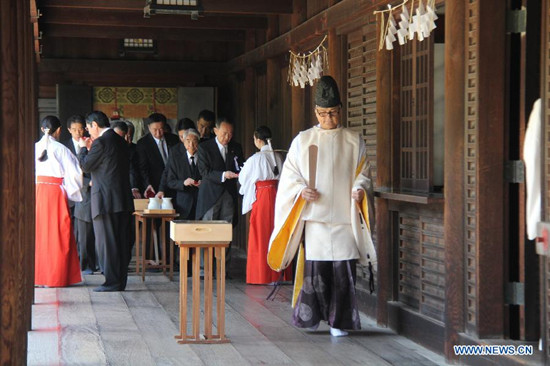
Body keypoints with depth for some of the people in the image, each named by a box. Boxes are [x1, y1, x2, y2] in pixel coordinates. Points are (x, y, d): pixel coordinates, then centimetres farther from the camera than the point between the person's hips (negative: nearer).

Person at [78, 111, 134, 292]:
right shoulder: (121, 141, 15)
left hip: (106, 200, -8)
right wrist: (90, 149, 20)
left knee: (106, 242, -3)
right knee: (121, 242, 10)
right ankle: (120, 280, 15)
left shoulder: (101, 142, -12)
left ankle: (112, 282, -3)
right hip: (123, 199, 9)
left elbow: (85, 165, -9)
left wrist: (83, 148, 8)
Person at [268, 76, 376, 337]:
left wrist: (360, 188, -10)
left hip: (344, 215, 0)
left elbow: (363, 173, 11)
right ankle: (311, 316, 11)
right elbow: (289, 175, 8)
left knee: (343, 269, -4)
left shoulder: (354, 141, 9)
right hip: (314, 215, 0)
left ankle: (339, 321, 4)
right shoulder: (303, 140, 8)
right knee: (314, 266, -3)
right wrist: (301, 190, -11)